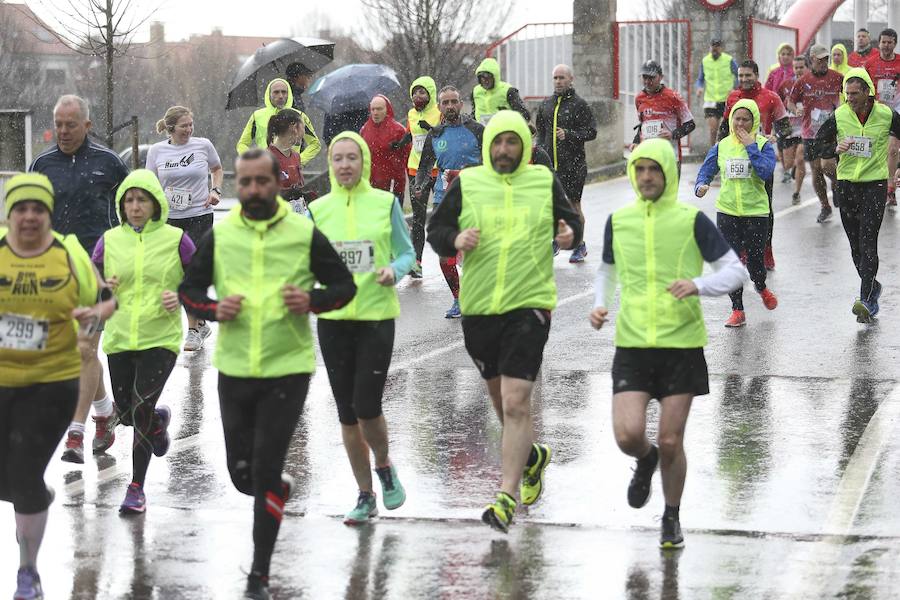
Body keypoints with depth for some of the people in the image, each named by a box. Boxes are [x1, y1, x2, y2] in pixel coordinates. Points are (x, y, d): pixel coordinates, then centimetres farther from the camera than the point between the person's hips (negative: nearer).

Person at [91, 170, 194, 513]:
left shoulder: (176, 240, -1)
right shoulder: (109, 241, 5)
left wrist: (181, 297, -11)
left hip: (161, 339, -4)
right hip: (119, 340, 4)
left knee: (141, 410, -15)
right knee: (126, 413, 11)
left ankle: (137, 488, -2)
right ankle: (158, 420, 49)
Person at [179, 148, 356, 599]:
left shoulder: (305, 234, -3)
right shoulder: (218, 235, 2)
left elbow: (344, 285, 4)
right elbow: (188, 289, 10)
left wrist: (313, 300, -16)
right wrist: (213, 309, -12)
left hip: (286, 371, -3)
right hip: (233, 371, 3)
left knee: (265, 474, -6)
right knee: (241, 473, 12)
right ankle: (280, 490, 48)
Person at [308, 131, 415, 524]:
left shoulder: (385, 203, -1)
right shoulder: (319, 209, 5)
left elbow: (407, 252, 5)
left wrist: (394, 271, -16)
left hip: (376, 315, -3)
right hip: (333, 318, 3)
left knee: (366, 407, -10)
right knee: (346, 413, 6)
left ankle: (384, 467, 22)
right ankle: (365, 495, 20)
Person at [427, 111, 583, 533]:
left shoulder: (544, 181, 4)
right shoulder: (467, 183, 4)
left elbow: (571, 221, 16)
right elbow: (435, 230, 9)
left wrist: (570, 235, -7)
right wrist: (455, 240, -13)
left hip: (530, 304, -3)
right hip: (478, 307, 3)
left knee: (515, 403, -12)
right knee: (498, 395, 18)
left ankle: (506, 497, -10)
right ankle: (531, 455, 46)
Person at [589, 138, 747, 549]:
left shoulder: (692, 221, -3)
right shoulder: (619, 221, 7)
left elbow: (736, 271, -2)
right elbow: (607, 270, 23)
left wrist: (698, 285, -20)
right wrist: (600, 304, 4)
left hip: (682, 345, -2)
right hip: (632, 346, 2)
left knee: (671, 441, 1)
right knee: (628, 435, -12)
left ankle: (672, 519, 25)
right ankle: (646, 461, 25)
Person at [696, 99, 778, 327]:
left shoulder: (763, 145, -3)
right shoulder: (721, 146, 5)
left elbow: (766, 172, -19)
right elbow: (706, 171, 7)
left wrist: (751, 146, -18)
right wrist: (700, 186, -14)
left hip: (756, 212, -3)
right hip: (727, 212, 3)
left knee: (755, 260, 0)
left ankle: (761, 287, 35)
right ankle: (737, 310, 10)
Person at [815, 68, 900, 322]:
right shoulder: (839, 115, -1)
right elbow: (817, 143, 8)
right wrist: (836, 148, -11)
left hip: (875, 184, -3)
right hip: (846, 184, 3)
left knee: (868, 242, -13)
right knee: (855, 245, 9)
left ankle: (866, 299, -19)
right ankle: (872, 286, 31)